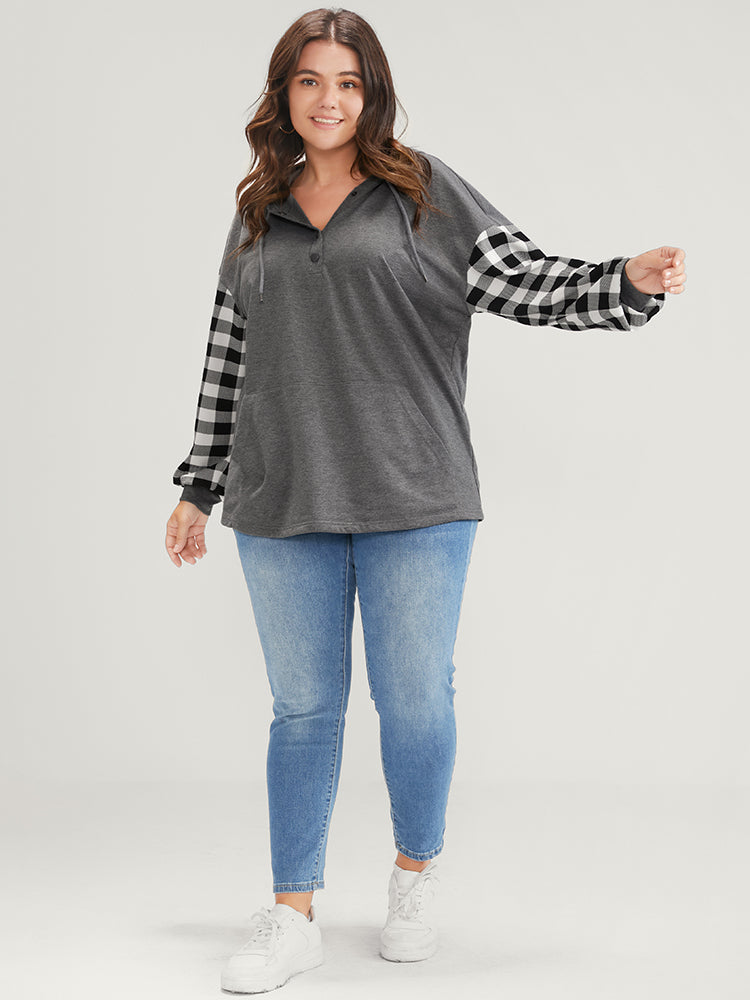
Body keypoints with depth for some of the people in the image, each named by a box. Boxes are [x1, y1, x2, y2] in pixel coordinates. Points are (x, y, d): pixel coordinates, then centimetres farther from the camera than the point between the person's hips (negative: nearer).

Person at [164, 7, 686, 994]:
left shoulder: (424, 191, 5)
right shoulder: (256, 216, 14)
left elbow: (525, 281, -1)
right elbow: (228, 360, 17)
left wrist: (630, 281, -17)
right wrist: (199, 489, 17)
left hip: (413, 501, -2)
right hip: (282, 507, 3)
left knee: (415, 700, 3)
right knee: (304, 708, 7)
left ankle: (416, 876, 29)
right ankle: (293, 919, 17)